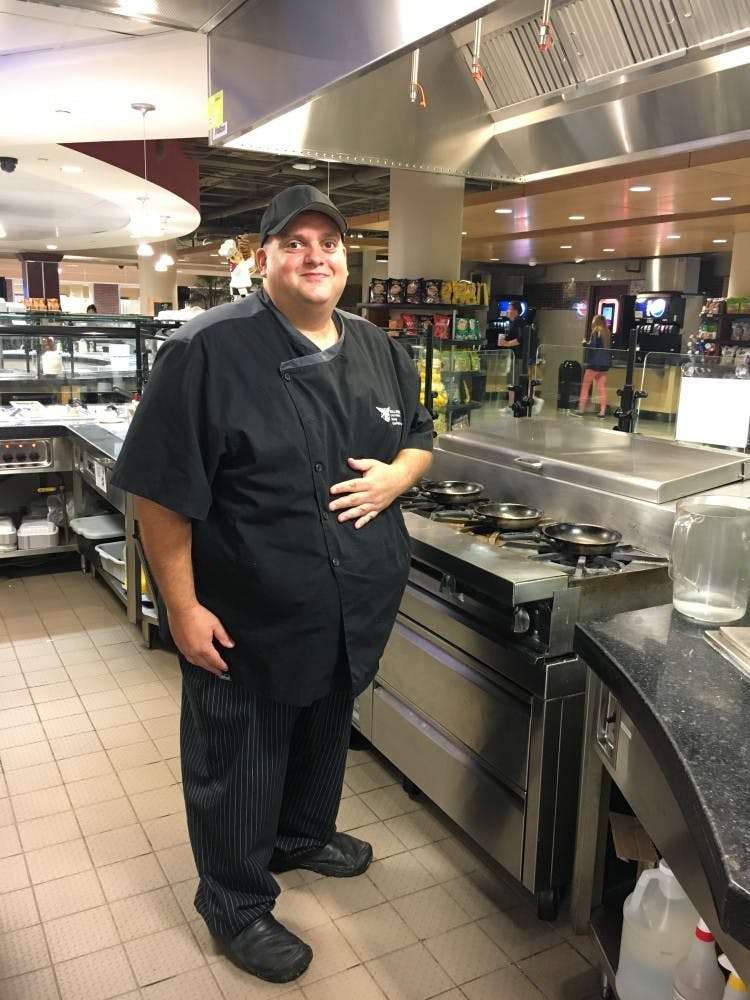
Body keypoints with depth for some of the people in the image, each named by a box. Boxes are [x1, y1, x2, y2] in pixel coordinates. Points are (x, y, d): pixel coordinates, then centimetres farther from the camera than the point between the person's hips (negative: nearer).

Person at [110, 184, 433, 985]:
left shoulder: (378, 350, 3)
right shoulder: (209, 349, -18)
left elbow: (419, 437, 15)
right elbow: (161, 487, -18)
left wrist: (395, 476, -9)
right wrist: (183, 607, -18)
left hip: (352, 613, 7)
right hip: (247, 623, -6)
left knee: (324, 737, 27)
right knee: (236, 767, 12)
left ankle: (304, 836, 56)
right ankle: (236, 904, 38)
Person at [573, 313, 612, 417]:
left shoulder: (596, 332, -10)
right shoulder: (607, 333, 11)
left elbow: (593, 346, -18)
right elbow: (610, 347, 14)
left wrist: (585, 343, -1)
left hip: (595, 362, -7)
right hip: (605, 363, 7)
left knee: (585, 386, 4)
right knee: (602, 388, 6)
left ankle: (581, 410, 6)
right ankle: (602, 412, 5)